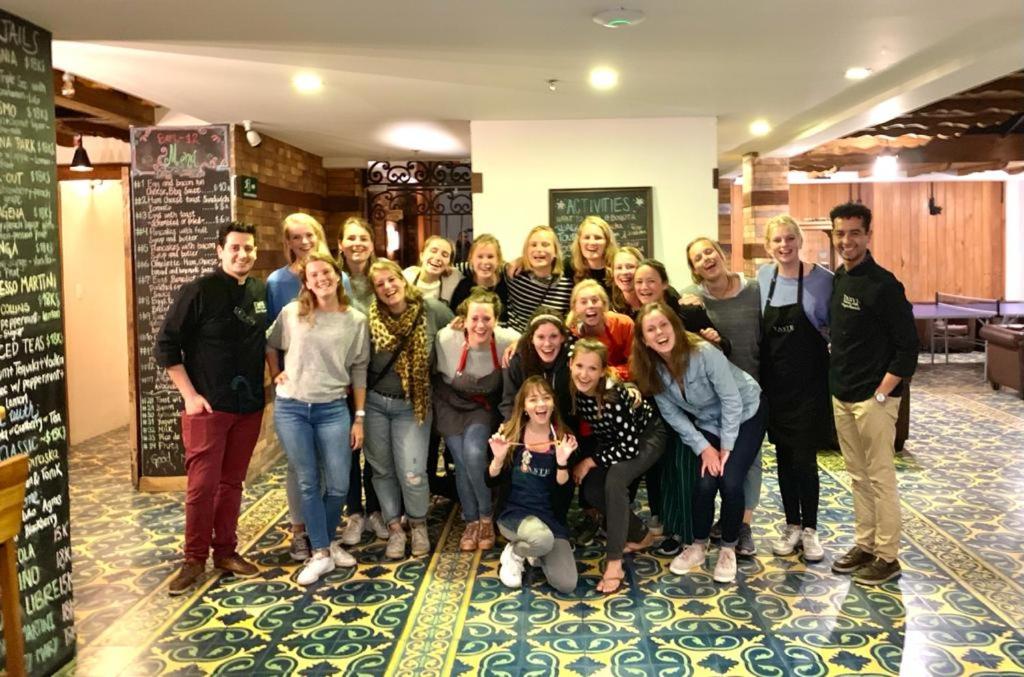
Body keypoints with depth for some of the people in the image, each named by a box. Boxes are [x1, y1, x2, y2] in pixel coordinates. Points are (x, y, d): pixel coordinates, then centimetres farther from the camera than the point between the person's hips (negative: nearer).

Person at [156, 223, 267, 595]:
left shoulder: (262, 292, 6)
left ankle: (226, 551, 24)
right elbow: (166, 345, -9)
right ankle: (194, 558, 13)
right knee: (202, 483, -1)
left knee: (232, 482, 12)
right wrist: (189, 394, -12)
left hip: (249, 407, 5)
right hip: (207, 406, -4)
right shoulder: (199, 291, -9)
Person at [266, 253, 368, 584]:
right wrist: (276, 375, 4)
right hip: (291, 408, 0)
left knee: (338, 485, 2)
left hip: (333, 410, 0)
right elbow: (269, 345, 17)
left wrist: (359, 417, 1)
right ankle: (321, 553, 12)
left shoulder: (356, 320, 1)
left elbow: (359, 370, 3)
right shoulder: (291, 313, 1)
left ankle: (327, 541, 26)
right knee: (308, 483, 3)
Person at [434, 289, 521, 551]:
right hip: (452, 405, 1)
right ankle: (472, 522, 17)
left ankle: (486, 518, 4)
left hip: (485, 406, 0)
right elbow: (437, 375, -5)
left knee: (474, 455, -21)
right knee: (462, 463, -8)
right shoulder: (447, 339, -24)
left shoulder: (509, 341, -25)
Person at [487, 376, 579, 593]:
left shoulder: (563, 439, -4)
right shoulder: (510, 434, -5)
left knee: (566, 584, -14)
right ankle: (514, 553, -1)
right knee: (543, 538, -36)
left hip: (551, 517, 2)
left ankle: (532, 549, 16)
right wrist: (498, 458, -20)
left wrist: (562, 461, -22)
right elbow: (491, 482, -1)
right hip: (515, 512, -2)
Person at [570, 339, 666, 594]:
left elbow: (630, 446, -32)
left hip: (647, 434, -6)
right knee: (591, 491, -11)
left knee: (614, 480, -30)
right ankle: (640, 536, 13)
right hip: (613, 440, 6)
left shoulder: (614, 393, -36)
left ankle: (614, 563, -23)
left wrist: (591, 461, -24)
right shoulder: (573, 389, -21)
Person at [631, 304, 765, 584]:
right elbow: (672, 415, -7)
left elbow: (732, 399, -24)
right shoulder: (653, 369, -15)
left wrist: (726, 447, -18)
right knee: (705, 484, -12)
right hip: (707, 424, 4)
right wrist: (704, 448, -13)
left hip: (745, 414, -3)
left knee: (730, 483, -16)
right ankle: (698, 546, 13)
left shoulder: (704, 352, -31)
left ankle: (728, 549, 7)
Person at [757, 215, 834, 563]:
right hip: (774, 381, 4)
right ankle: (792, 525, 25)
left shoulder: (822, 279, -9)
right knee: (783, 455, 11)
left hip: (809, 381, -3)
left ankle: (810, 529, 17)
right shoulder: (763, 277, 3)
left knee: (804, 457, -1)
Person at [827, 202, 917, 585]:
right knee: (858, 476, 15)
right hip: (841, 396, 7)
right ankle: (864, 545, 26)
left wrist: (881, 394, -16)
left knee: (880, 478, 2)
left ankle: (888, 557, 13)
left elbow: (908, 347, -16)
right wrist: (837, 381, 12)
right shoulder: (839, 278, 8)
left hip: (873, 398, -7)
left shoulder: (883, 285, -15)